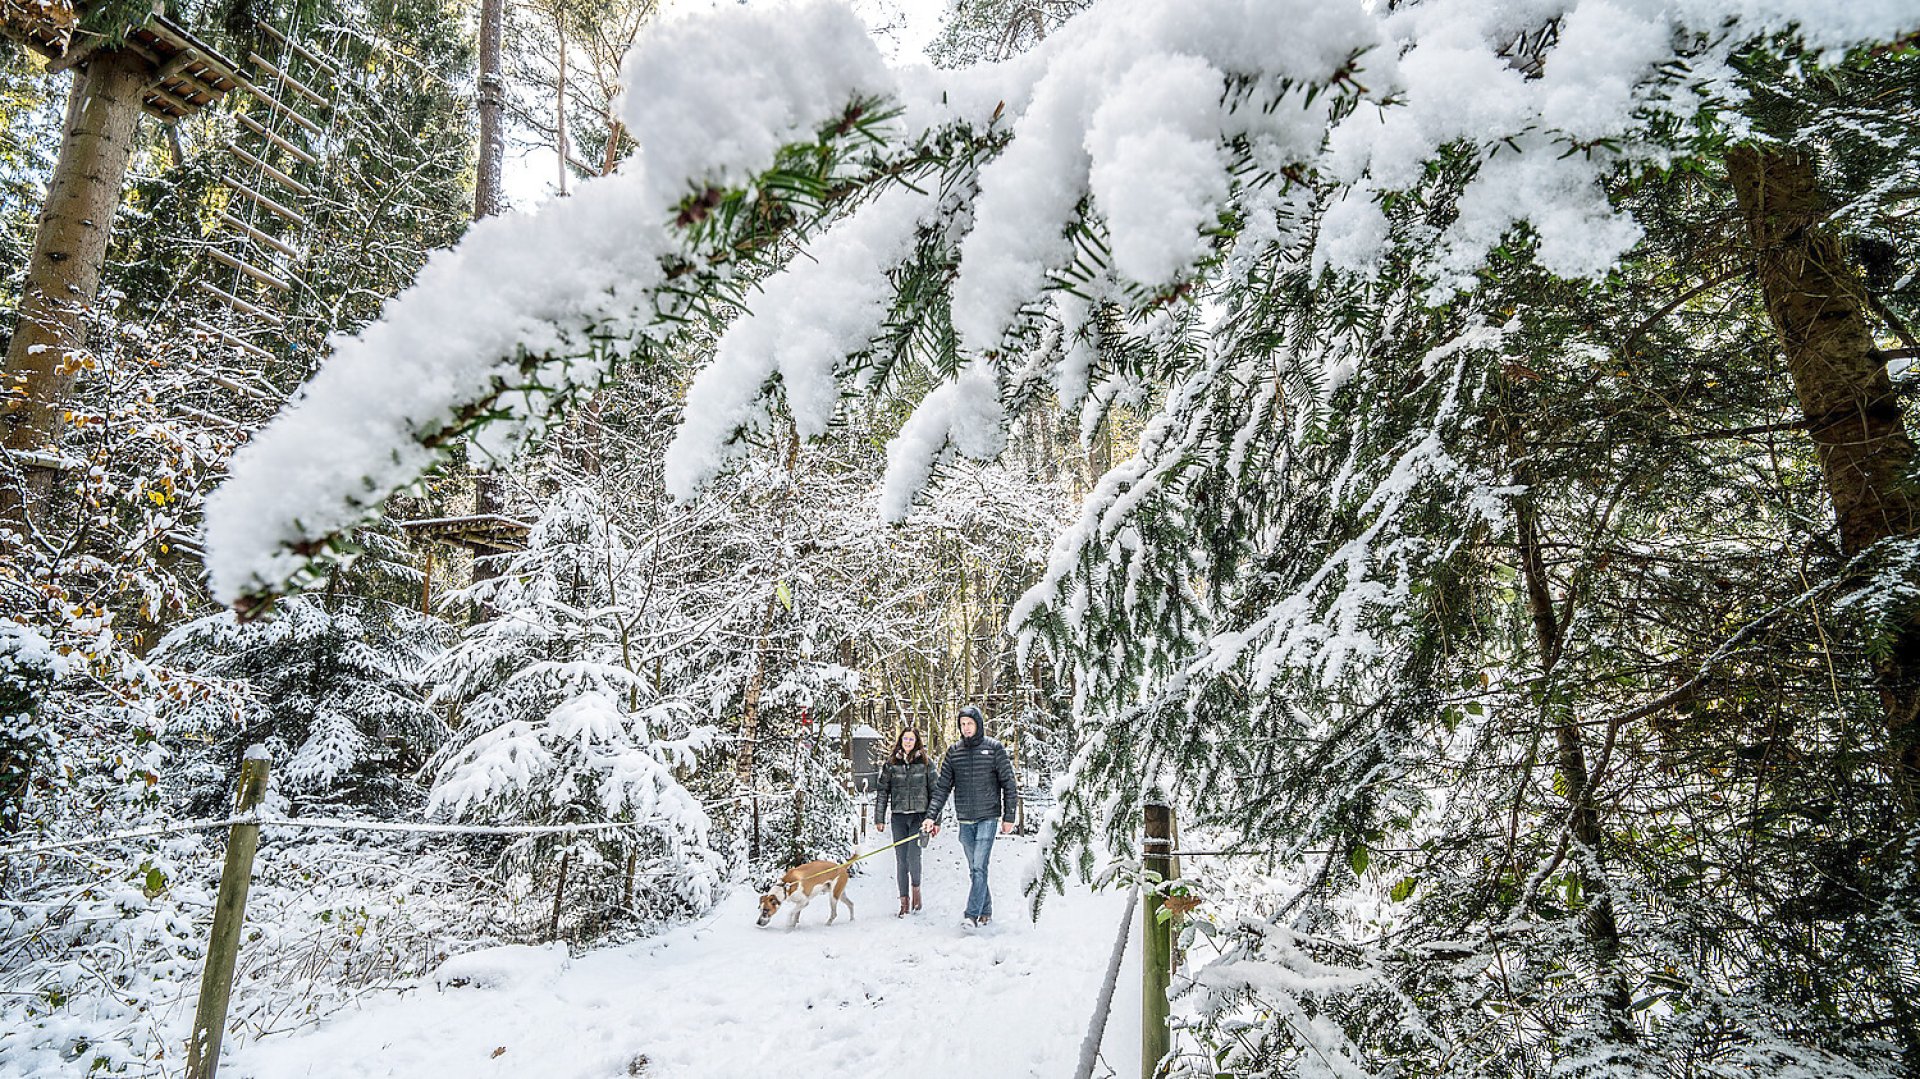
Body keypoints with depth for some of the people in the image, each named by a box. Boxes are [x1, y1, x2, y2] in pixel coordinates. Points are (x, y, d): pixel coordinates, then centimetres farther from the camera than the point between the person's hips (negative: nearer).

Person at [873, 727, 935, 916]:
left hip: (919, 816, -2)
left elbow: (934, 791, 4)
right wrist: (879, 819, 4)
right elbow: (882, 791, 8)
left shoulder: (926, 762, 2)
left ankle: (916, 887, 16)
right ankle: (904, 903, 14)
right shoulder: (891, 763, 6)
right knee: (901, 859, 4)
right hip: (899, 817, 2)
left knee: (913, 856, -12)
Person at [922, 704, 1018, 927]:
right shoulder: (953, 751, 6)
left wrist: (1009, 816, -3)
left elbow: (1008, 784, 0)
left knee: (979, 867, -10)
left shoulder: (994, 748, -2)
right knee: (974, 869, 9)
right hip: (964, 820, 4)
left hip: (987, 817, -4)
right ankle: (986, 911, 21)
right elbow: (942, 787, 6)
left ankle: (972, 914, -9)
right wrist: (932, 816, -2)